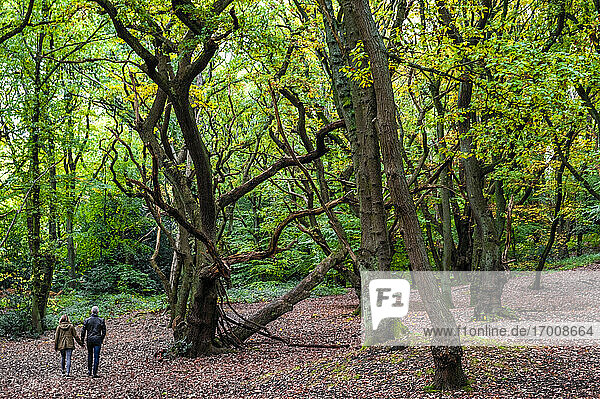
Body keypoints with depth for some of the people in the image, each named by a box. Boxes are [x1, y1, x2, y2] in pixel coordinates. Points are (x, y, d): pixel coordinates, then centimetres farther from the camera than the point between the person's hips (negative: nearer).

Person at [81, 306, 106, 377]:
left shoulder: (87, 320, -2)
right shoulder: (101, 320, -2)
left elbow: (83, 331, -1)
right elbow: (104, 331, 2)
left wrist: (82, 340, 7)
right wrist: (102, 339, 16)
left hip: (89, 340, 1)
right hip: (98, 340, -1)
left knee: (90, 355, 18)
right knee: (96, 356, 0)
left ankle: (89, 371, 21)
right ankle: (95, 373, -3)